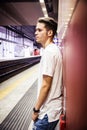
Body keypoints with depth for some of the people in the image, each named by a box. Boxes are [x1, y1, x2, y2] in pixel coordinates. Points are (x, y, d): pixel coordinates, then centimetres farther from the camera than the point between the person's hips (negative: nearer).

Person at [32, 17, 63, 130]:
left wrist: (36, 109, -13)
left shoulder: (49, 52, -20)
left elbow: (45, 85, -22)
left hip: (48, 112, -9)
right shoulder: (56, 50, 9)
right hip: (55, 108, 9)